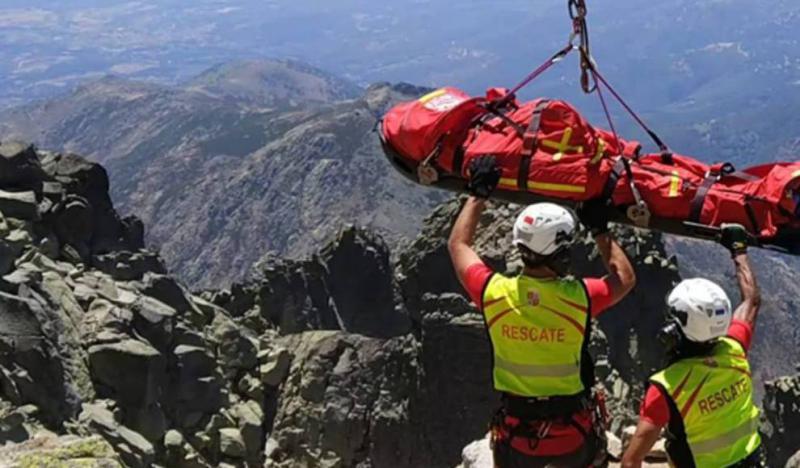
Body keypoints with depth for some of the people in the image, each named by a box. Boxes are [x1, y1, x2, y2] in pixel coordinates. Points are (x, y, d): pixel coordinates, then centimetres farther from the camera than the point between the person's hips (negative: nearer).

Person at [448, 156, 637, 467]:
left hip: (515, 432, 1)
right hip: (574, 433, -1)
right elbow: (625, 278, 2)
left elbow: (458, 245, 4)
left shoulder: (494, 294, -16)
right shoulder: (579, 297, -21)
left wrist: (478, 194, 12)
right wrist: (600, 230, 8)